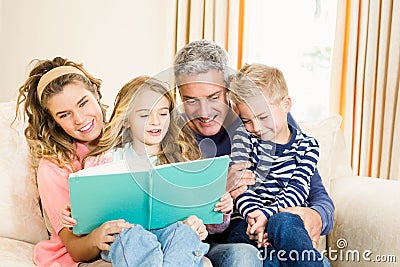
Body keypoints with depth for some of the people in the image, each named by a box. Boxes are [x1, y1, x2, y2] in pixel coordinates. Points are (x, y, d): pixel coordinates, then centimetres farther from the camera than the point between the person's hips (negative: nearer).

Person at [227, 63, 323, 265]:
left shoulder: (307, 146, 8)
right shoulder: (244, 137, 9)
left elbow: (297, 190, -3)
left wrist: (267, 214, -20)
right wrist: (252, 214, -20)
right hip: (245, 222, 0)